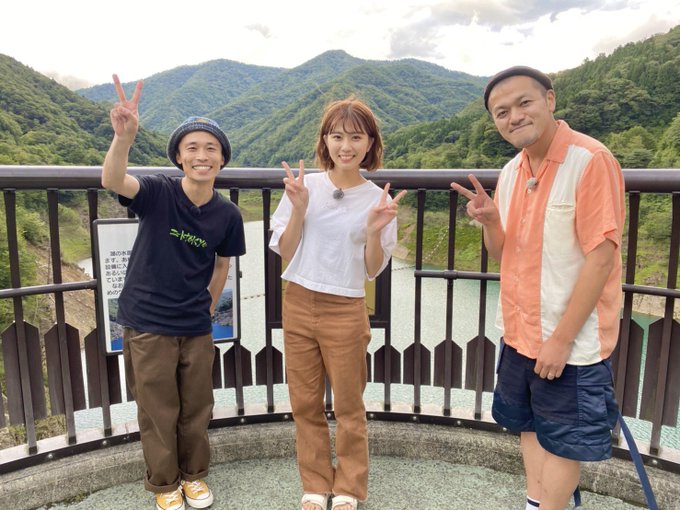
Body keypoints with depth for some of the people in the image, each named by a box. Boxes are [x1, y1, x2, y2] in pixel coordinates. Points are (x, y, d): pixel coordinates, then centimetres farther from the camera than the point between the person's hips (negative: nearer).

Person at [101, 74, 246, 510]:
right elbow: (113, 181, -36)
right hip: (147, 325, -2)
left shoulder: (228, 214, -7)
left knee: (196, 410, 17)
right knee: (158, 412, 13)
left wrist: (206, 310, 12)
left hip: (197, 328, 3)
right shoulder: (158, 193, -15)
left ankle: (194, 475, 42)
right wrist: (124, 137, -54)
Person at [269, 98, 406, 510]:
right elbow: (284, 252, -1)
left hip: (345, 312, -2)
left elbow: (373, 271, -2)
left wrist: (374, 231, -19)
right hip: (298, 306, 2)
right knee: (305, 403, 13)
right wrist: (299, 210, -15)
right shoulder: (304, 185, -3)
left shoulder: (378, 200, -5)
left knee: (349, 406, 11)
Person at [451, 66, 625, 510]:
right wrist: (490, 221, -12)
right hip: (521, 334, 7)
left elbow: (601, 257, -21)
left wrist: (561, 339, -20)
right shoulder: (511, 172, 3)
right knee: (530, 427, 21)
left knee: (563, 440, 12)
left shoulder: (590, 160, -18)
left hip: (571, 341, -7)